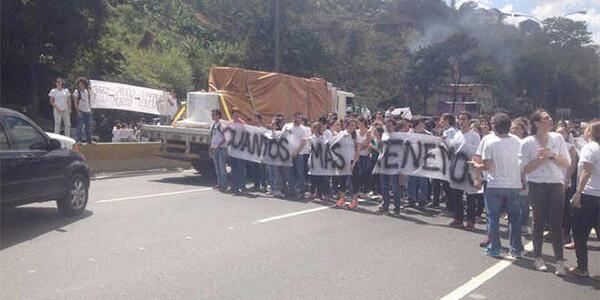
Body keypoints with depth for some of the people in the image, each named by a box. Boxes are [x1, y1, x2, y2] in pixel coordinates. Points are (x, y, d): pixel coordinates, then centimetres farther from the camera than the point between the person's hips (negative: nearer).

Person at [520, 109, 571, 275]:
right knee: (539, 222, 7)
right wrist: (540, 159, -16)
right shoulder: (527, 142, -4)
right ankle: (537, 257, 21)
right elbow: (525, 169, -4)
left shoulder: (558, 138, 3)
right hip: (537, 186, -1)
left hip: (556, 185, 1)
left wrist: (552, 155, -13)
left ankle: (560, 260, 1)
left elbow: (567, 163, 2)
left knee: (556, 223, -3)